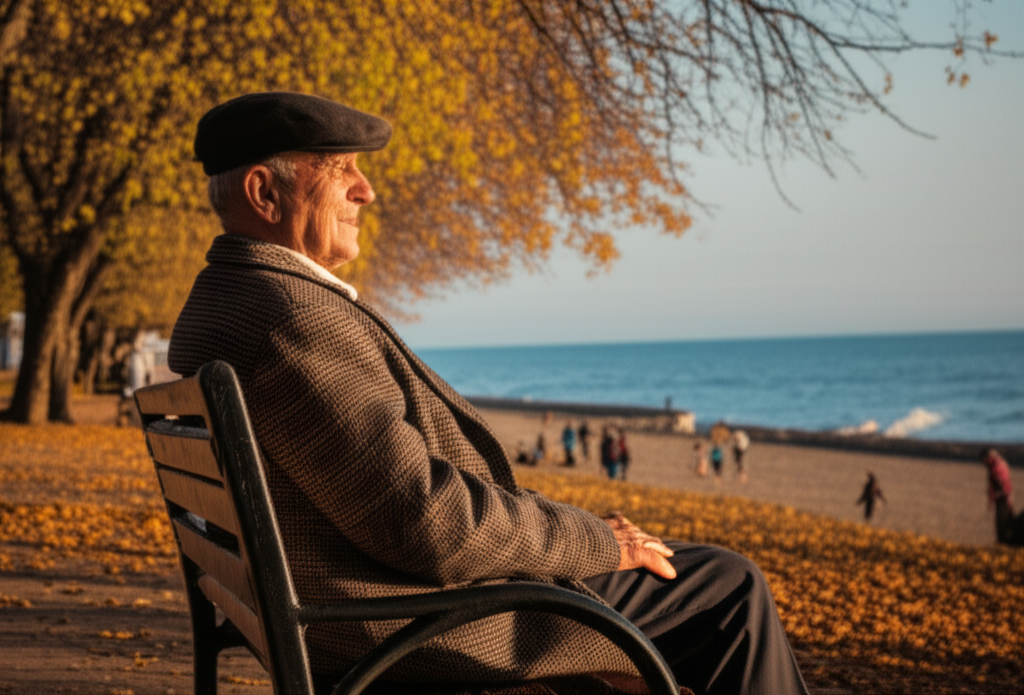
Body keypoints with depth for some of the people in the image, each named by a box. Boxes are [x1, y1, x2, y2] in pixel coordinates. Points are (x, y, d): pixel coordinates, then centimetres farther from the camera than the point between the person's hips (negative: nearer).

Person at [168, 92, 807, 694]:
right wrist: (599, 542, -13)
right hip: (416, 632, -10)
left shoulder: (214, 304, 9)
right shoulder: (296, 318, -25)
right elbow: (425, 520, -27)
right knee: (730, 590, 2)